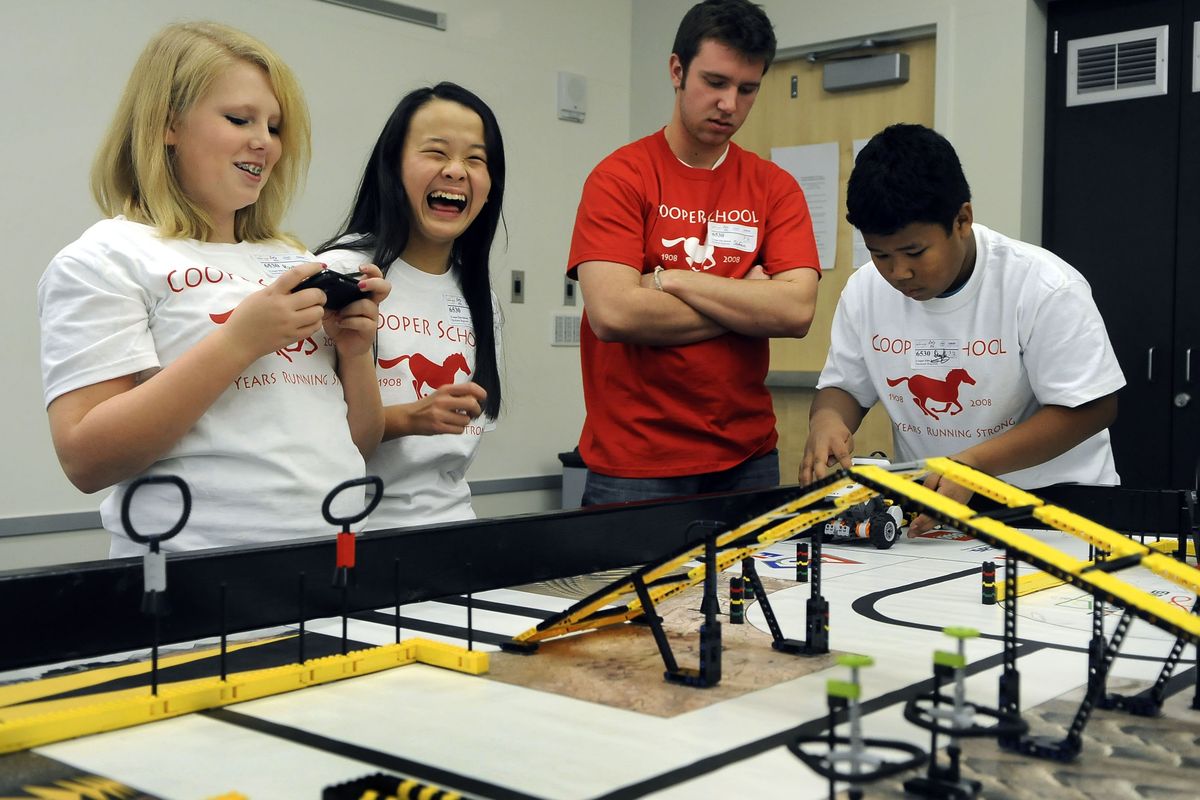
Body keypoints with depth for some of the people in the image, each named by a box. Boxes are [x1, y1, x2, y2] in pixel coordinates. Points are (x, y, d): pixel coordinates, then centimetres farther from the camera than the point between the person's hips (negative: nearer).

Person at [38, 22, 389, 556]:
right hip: (196, 573, -5)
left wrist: (355, 351, -4)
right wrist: (238, 341, -20)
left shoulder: (294, 263, 13)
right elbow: (86, 460, -15)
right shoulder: (105, 260, -4)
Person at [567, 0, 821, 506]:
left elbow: (797, 311, -9)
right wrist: (747, 303, -8)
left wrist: (670, 279, -13)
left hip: (748, 459, 4)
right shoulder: (620, 177, -5)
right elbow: (612, 313, -18)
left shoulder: (776, 189, 5)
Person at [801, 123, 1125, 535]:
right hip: (924, 508, 5)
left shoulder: (1045, 287, -13)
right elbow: (844, 386, 11)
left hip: (1049, 500, -4)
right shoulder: (864, 291, 0)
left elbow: (1092, 407, -12)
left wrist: (974, 462, -23)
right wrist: (826, 419, -15)